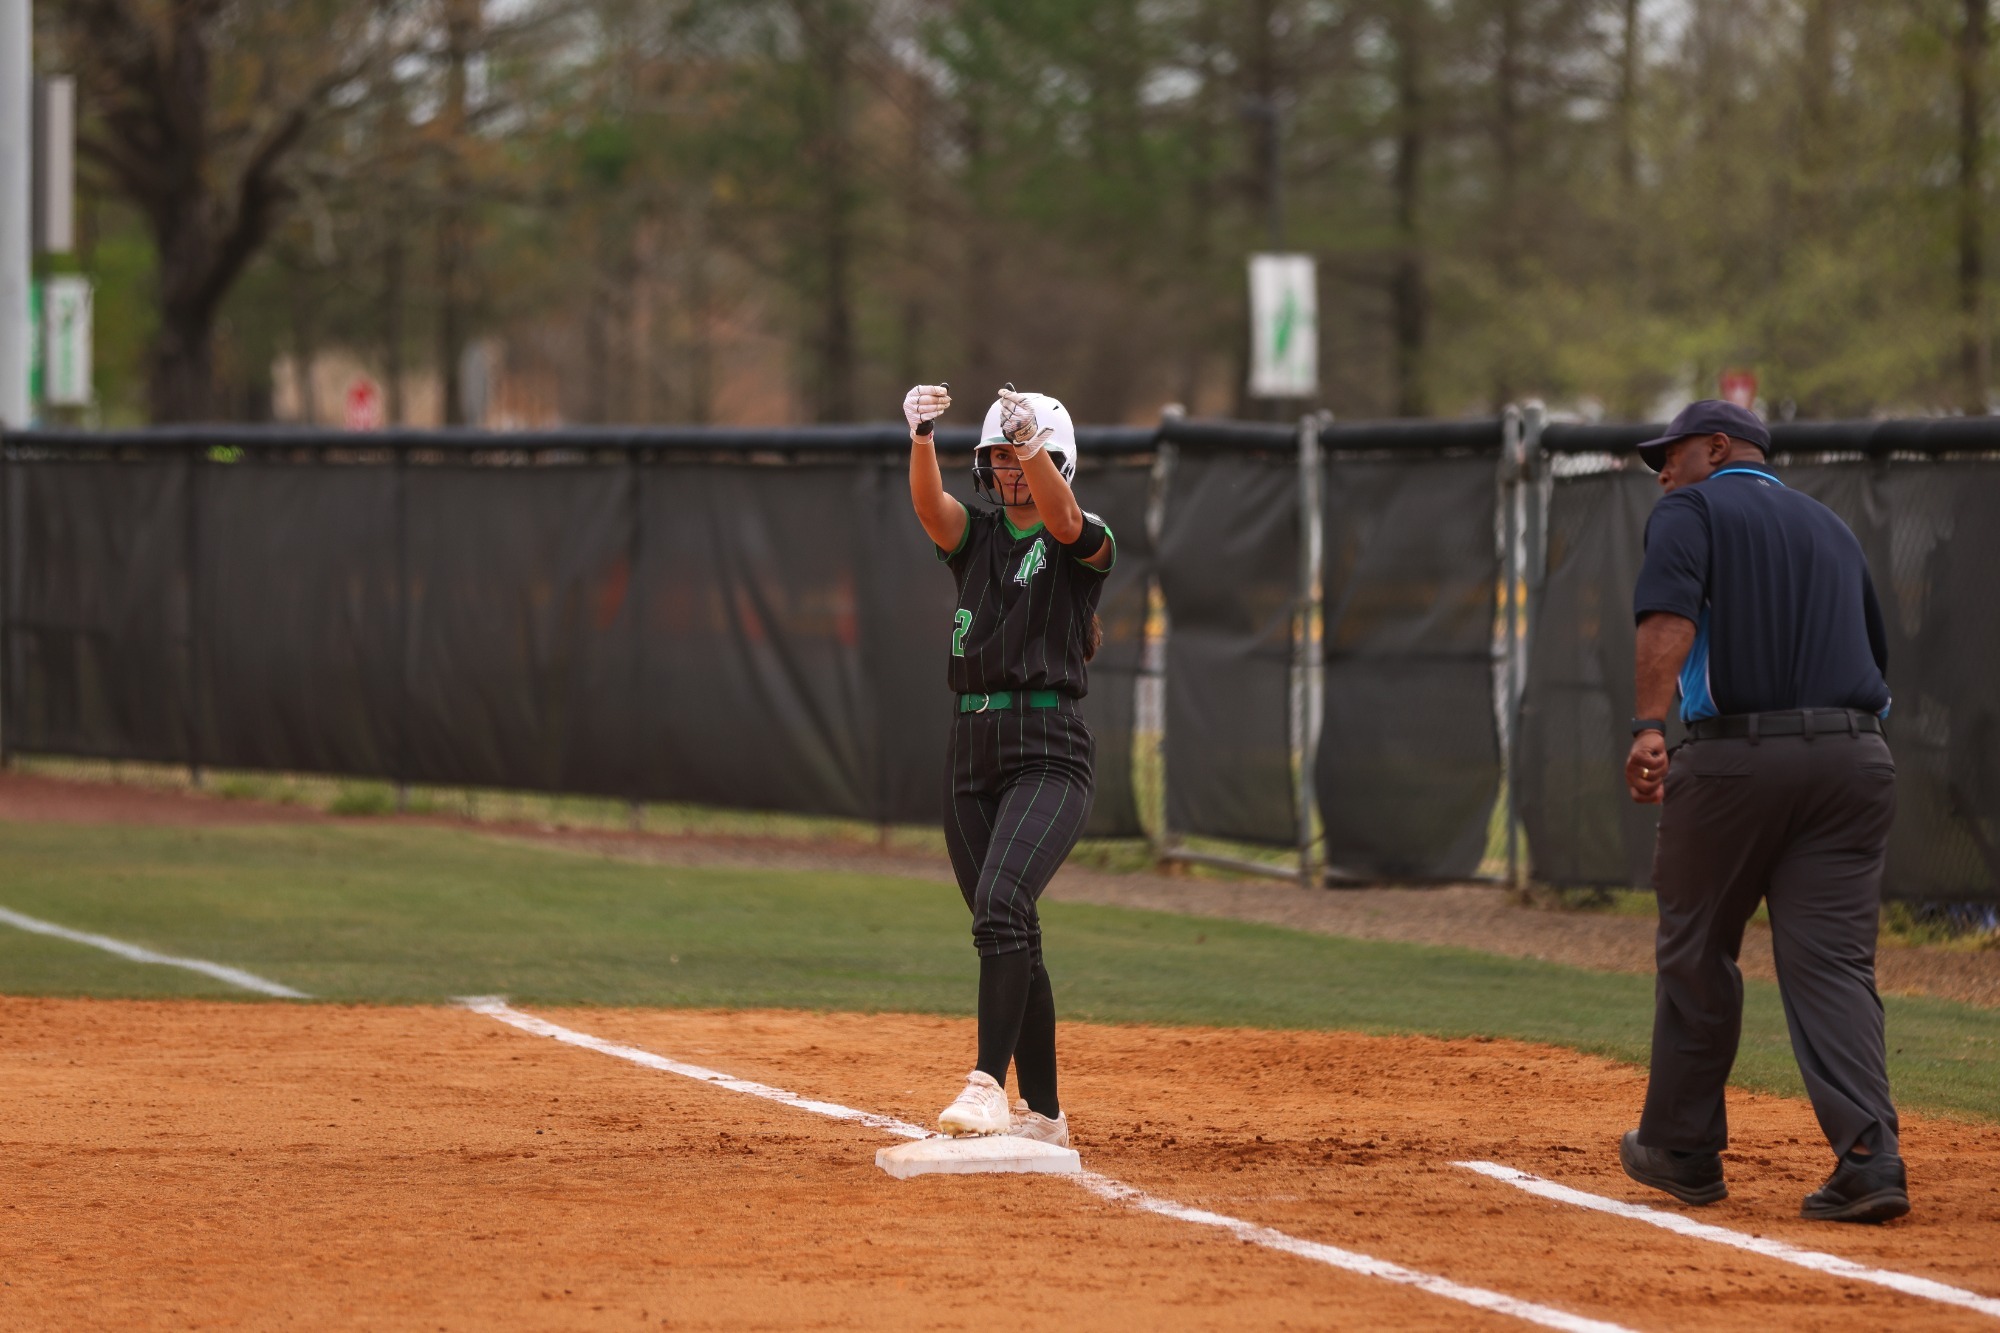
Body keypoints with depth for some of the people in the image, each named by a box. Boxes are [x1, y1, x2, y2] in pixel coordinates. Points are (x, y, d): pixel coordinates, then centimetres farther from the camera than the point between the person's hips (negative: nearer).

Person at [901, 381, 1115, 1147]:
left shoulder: (1083, 544, 1)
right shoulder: (975, 536, 13)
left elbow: (1062, 517, -23)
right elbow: (929, 503, -8)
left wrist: (1033, 439, -41)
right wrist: (921, 436, -29)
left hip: (1048, 753, -6)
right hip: (971, 751, 6)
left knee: (1000, 904, -25)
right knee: (1010, 935, 8)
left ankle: (988, 1083, -32)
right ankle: (1042, 1113, 15)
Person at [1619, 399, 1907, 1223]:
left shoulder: (1693, 512, 5)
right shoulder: (1830, 527, 24)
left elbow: (1670, 620, -14)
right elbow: (1875, 657, 24)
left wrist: (1649, 728, -26)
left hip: (1735, 754, -5)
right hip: (1853, 761, 5)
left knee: (1696, 953, 11)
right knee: (1834, 960, -1)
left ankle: (1682, 1150, 21)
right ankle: (1869, 1156, -17)